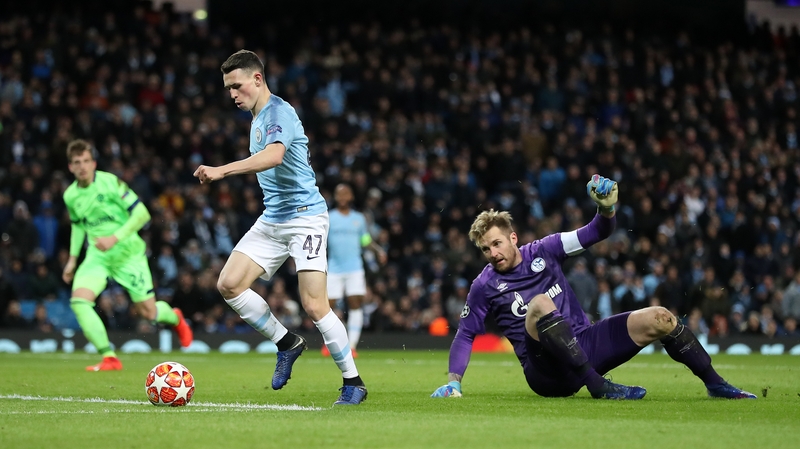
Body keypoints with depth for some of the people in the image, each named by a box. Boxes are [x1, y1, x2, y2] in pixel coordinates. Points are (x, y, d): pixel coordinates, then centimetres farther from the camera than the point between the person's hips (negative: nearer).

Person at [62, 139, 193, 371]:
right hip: (96, 256, 4)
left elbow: (142, 213, -17)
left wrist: (115, 238, -25)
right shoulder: (70, 195, 1)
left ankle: (174, 318, 40)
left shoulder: (110, 182, -15)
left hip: (127, 253, -4)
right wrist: (72, 259, 17)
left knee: (148, 312, 1)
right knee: (78, 300, -21)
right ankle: (109, 358, -17)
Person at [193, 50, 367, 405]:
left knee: (314, 305, -13)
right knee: (229, 284, -6)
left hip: (304, 217, -9)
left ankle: (353, 383, 0)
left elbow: (273, 155, -35)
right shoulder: (257, 118, 15)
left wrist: (223, 170, -44)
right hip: (271, 220, 9)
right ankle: (287, 343, 10)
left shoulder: (279, 112, -15)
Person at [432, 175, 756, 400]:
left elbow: (597, 233, 6)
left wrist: (606, 208, -16)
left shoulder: (543, 251, 7)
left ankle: (715, 385, 5)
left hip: (584, 343, 4)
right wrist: (453, 383, -7)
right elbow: (465, 335, 5)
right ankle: (598, 386, -40)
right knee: (540, 305, -36)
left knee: (659, 318, -10)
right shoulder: (484, 287, 0)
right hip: (548, 375, -4)